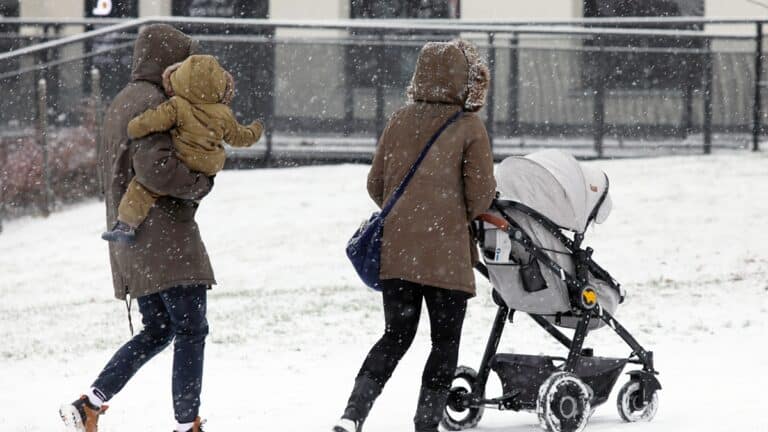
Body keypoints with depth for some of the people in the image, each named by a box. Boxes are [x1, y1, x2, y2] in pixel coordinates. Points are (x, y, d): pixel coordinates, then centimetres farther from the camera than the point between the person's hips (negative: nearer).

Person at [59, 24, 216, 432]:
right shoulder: (152, 103, -13)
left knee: (157, 330, 16)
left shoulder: (121, 103, 18)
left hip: (131, 240, 10)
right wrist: (201, 183, -11)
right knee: (190, 329, -3)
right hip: (164, 234, -10)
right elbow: (155, 167, -25)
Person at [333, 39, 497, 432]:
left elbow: (375, 185, 9)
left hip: (396, 252, 4)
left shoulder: (400, 121, 5)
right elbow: (481, 198, -7)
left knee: (396, 336, 13)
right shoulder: (470, 128, -8)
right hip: (446, 256, -4)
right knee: (445, 343, 9)